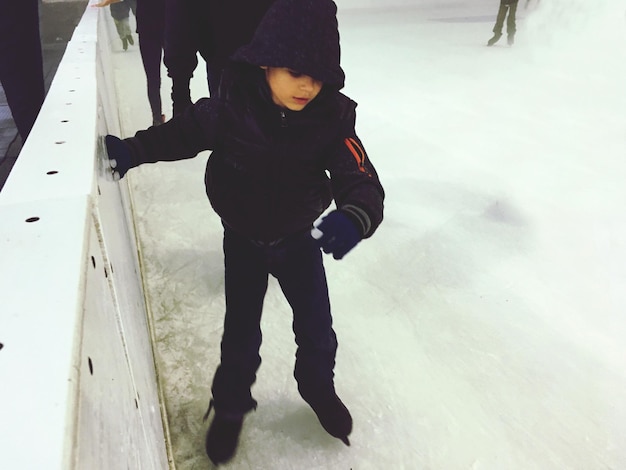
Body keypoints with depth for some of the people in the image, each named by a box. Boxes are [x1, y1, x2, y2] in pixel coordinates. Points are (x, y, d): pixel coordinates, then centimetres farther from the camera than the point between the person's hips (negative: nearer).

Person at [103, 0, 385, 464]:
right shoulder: (232, 107, -22)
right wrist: (132, 150, -18)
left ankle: (319, 388, 47)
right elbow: (183, 132, -5)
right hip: (243, 241, 0)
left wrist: (354, 218, -53)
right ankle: (231, 404, 41)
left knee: (316, 328, 15)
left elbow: (363, 181, -31)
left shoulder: (332, 118, -23)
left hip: (300, 239, 1)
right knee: (241, 333, 13)